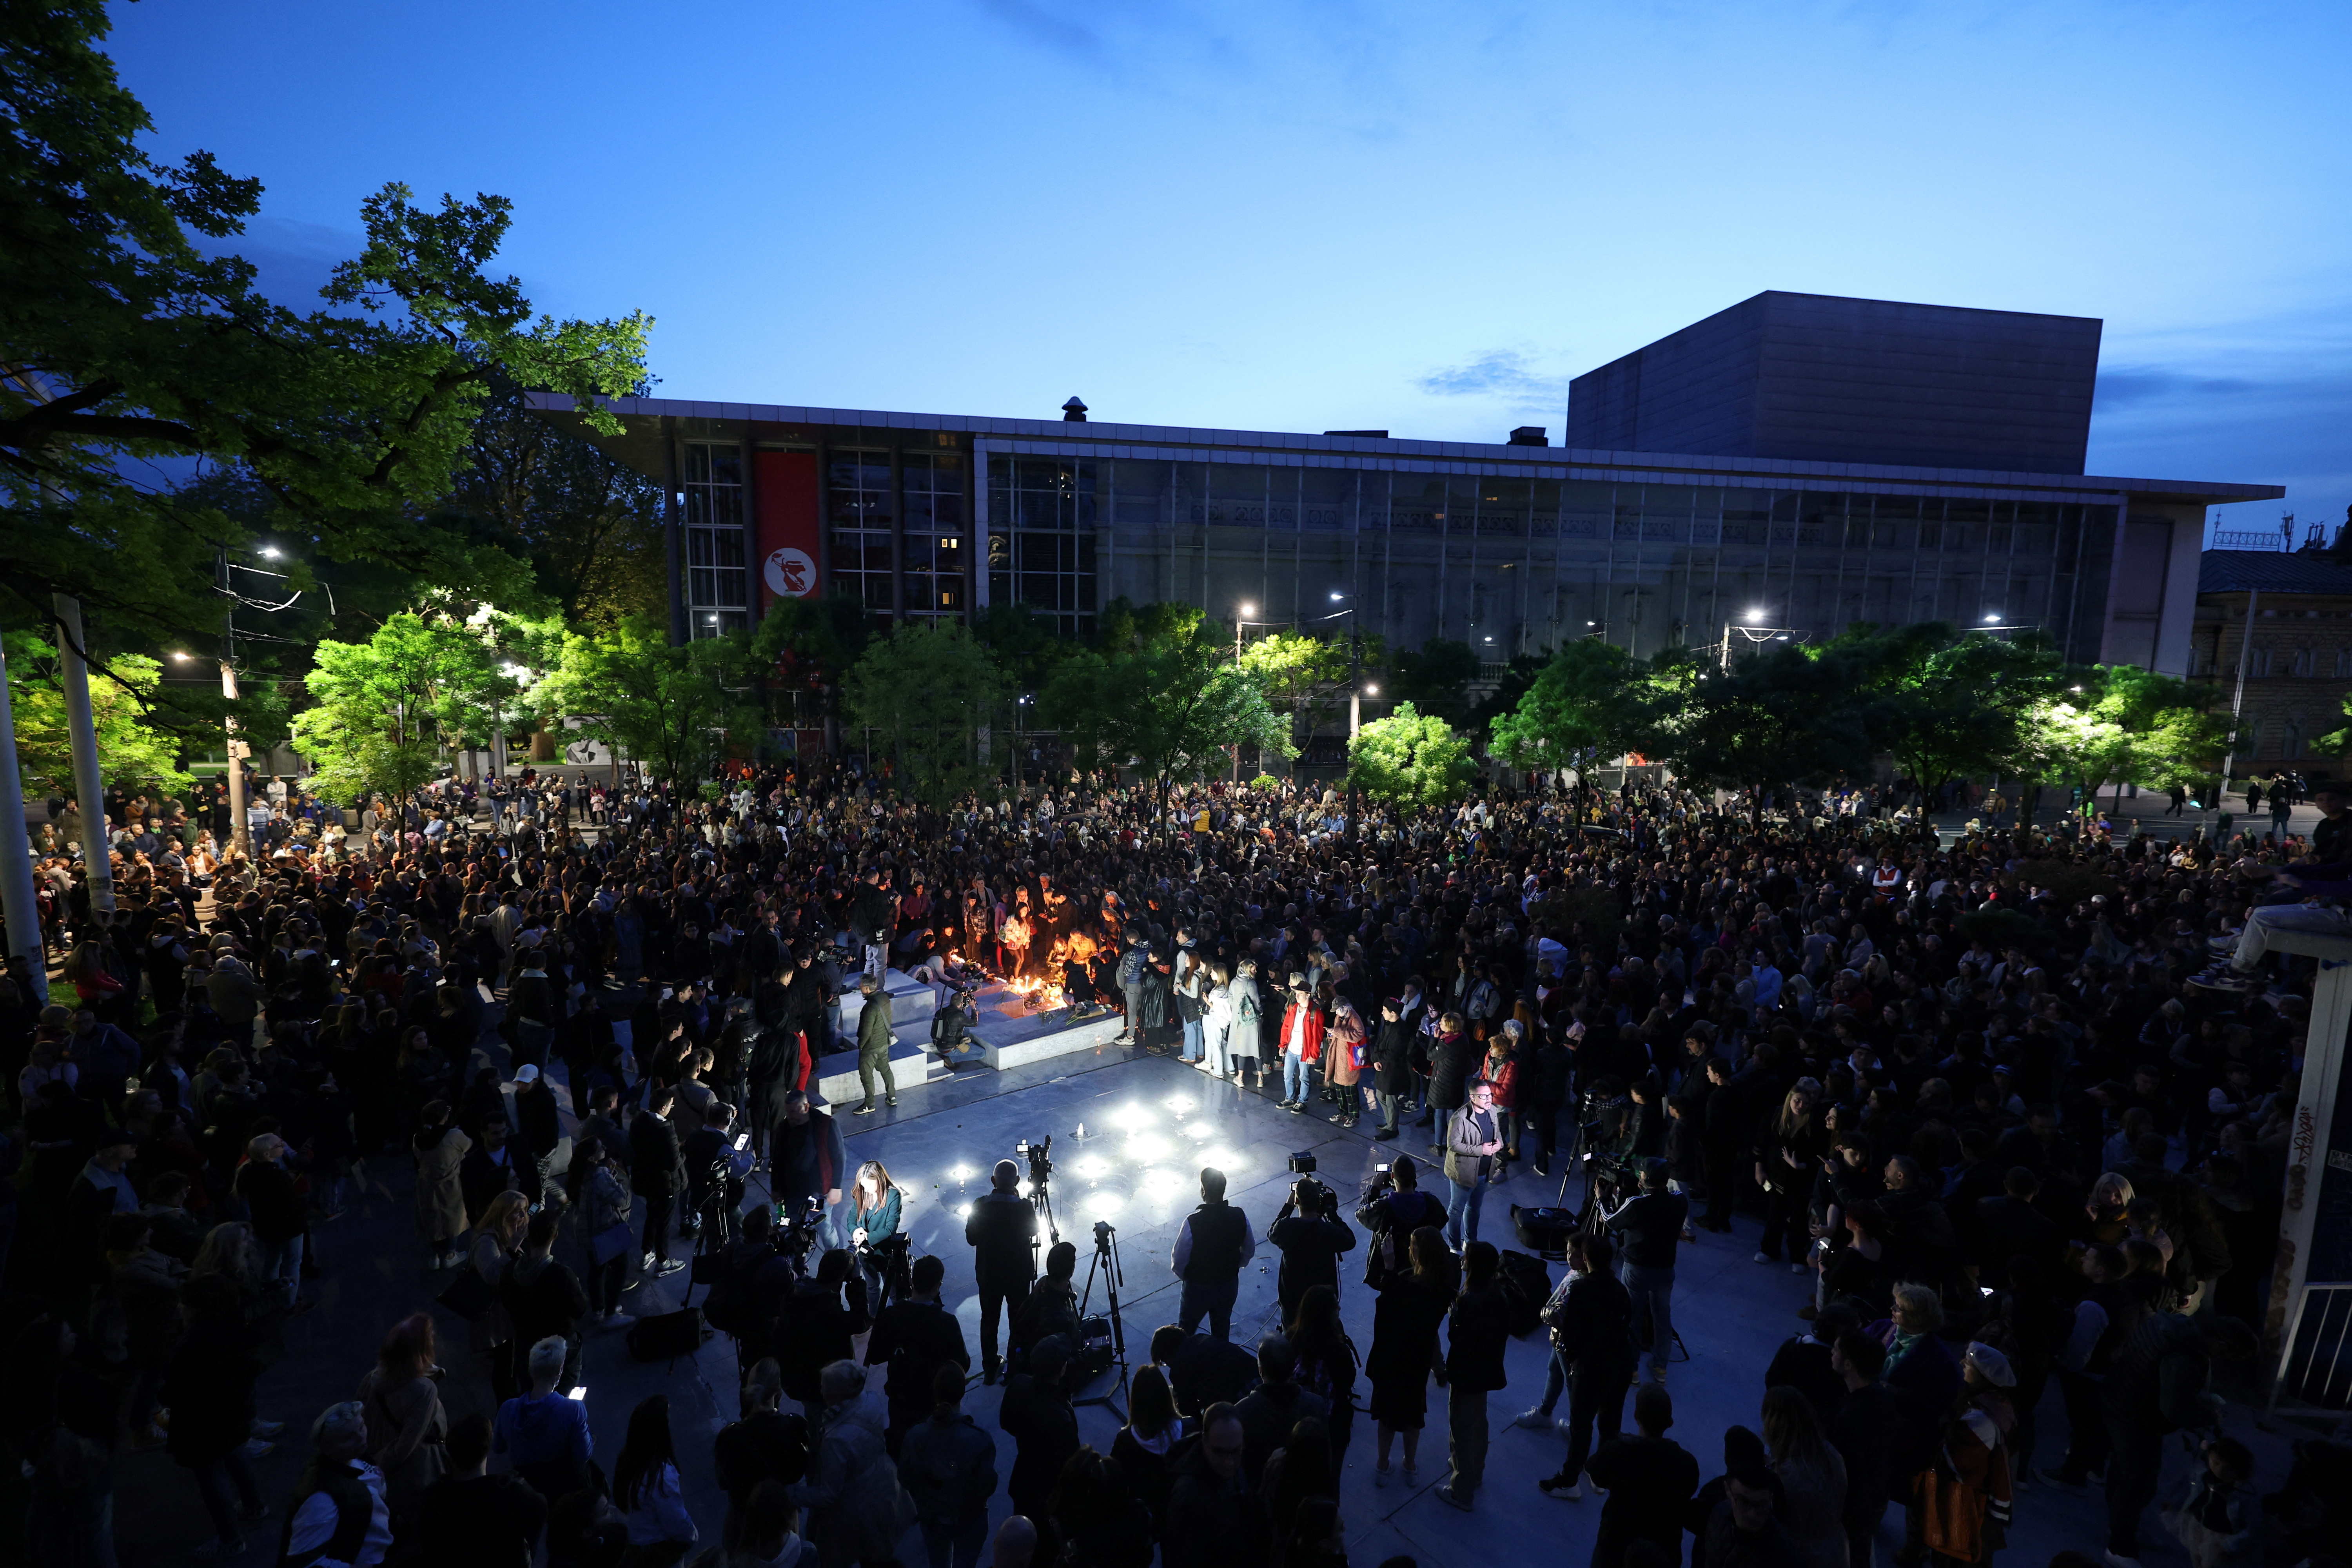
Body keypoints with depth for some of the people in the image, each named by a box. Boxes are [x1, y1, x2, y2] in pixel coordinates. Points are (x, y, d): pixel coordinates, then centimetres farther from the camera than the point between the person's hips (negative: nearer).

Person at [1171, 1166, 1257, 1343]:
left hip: (1198, 1287, -3)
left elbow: (1179, 1259, -19)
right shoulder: (1240, 1217, -18)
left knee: (1186, 1329, 22)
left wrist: (1184, 1275, 2)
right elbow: (1249, 1251, -1)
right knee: (1222, 1328, 28)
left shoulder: (1193, 1222, -30)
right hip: (1230, 1284, 4)